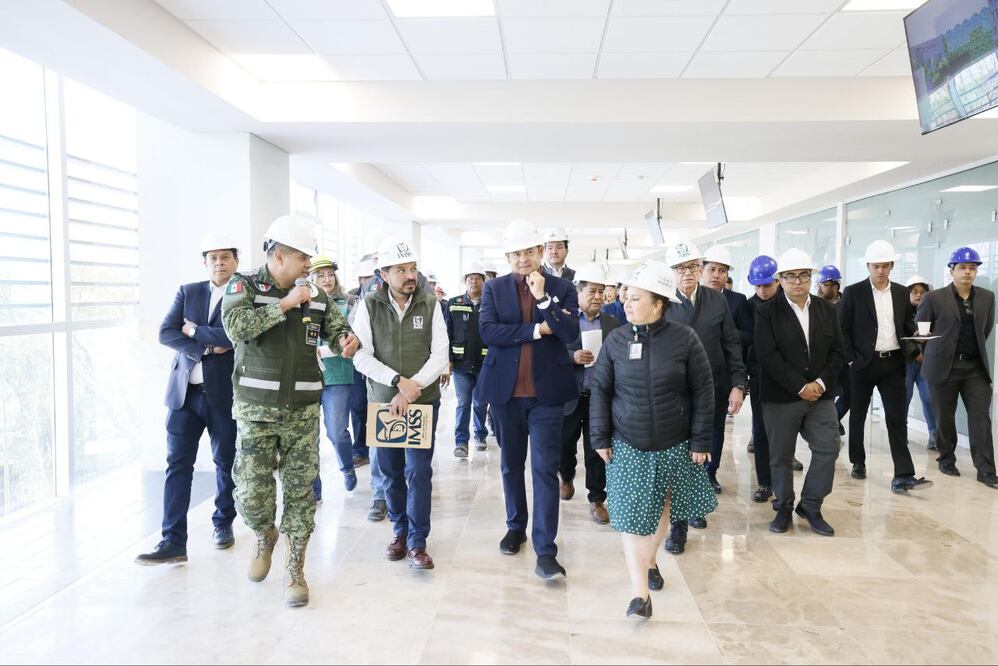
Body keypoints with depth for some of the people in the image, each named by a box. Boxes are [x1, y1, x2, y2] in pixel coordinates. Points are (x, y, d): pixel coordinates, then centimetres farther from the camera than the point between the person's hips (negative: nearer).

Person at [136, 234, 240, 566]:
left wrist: (193, 330, -8)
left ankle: (223, 523, 33)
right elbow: (166, 333, -2)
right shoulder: (188, 292, 8)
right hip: (185, 392, 3)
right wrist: (206, 347, -14)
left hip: (225, 394, -2)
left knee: (226, 462, 12)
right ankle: (173, 542, 3)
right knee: (178, 464, -1)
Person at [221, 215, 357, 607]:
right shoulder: (243, 285, -2)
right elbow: (236, 327, -19)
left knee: (300, 491, 3)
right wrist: (285, 304, -18)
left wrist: (345, 339, -8)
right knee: (252, 493, -3)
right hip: (256, 409, -2)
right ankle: (264, 537, 30)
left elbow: (335, 326, 15)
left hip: (302, 411, 3)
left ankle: (295, 570, 16)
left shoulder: (314, 294, 8)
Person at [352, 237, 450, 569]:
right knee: (390, 471, 12)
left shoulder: (430, 303, -3)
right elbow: (361, 356, -8)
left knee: (419, 471, -4)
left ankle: (417, 542, 8)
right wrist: (399, 381, -19)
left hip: (423, 401, -1)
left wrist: (412, 388, -16)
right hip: (383, 400, 1)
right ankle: (400, 530, 30)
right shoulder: (370, 305, -3)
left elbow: (440, 355, -6)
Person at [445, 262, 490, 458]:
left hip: (485, 363, 0)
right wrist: (448, 360, -4)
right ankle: (461, 442, 2)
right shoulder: (453, 304, 3)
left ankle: (481, 436, 29)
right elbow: (446, 332, 2)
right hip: (461, 363, 0)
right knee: (463, 403, -1)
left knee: (481, 403, 12)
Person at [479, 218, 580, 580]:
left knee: (545, 468, -5)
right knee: (511, 465, 16)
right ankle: (515, 527, 35)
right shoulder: (494, 288, 4)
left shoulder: (562, 288, 2)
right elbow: (487, 331, -11)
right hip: (506, 390, 2)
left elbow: (571, 333, -11)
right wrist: (536, 330, -14)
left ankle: (545, 549, 0)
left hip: (546, 391, -2)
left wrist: (542, 298, -18)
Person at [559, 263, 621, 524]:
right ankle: (567, 478, 43)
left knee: (597, 450, 4)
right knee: (564, 445, 13)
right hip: (569, 396, -1)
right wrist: (573, 356, -20)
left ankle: (596, 500, 17)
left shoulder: (612, 323, 6)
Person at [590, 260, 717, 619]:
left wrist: (701, 441, -5)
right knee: (632, 516, -5)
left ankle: (649, 561, 42)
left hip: (674, 445, 0)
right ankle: (640, 593, 0)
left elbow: (703, 392, -4)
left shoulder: (684, 339, -9)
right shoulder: (616, 340, -5)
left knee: (661, 509, 16)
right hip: (628, 446, 0)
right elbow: (600, 390, 1)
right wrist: (601, 439, -1)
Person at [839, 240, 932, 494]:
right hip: (863, 363, -2)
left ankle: (903, 475, -4)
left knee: (897, 418, -3)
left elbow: (906, 324, 15)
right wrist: (851, 359, -10)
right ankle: (858, 463, 27)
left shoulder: (901, 292, 8)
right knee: (858, 415, 10)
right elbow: (842, 329, -4)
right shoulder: (853, 292, -4)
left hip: (893, 363, 2)